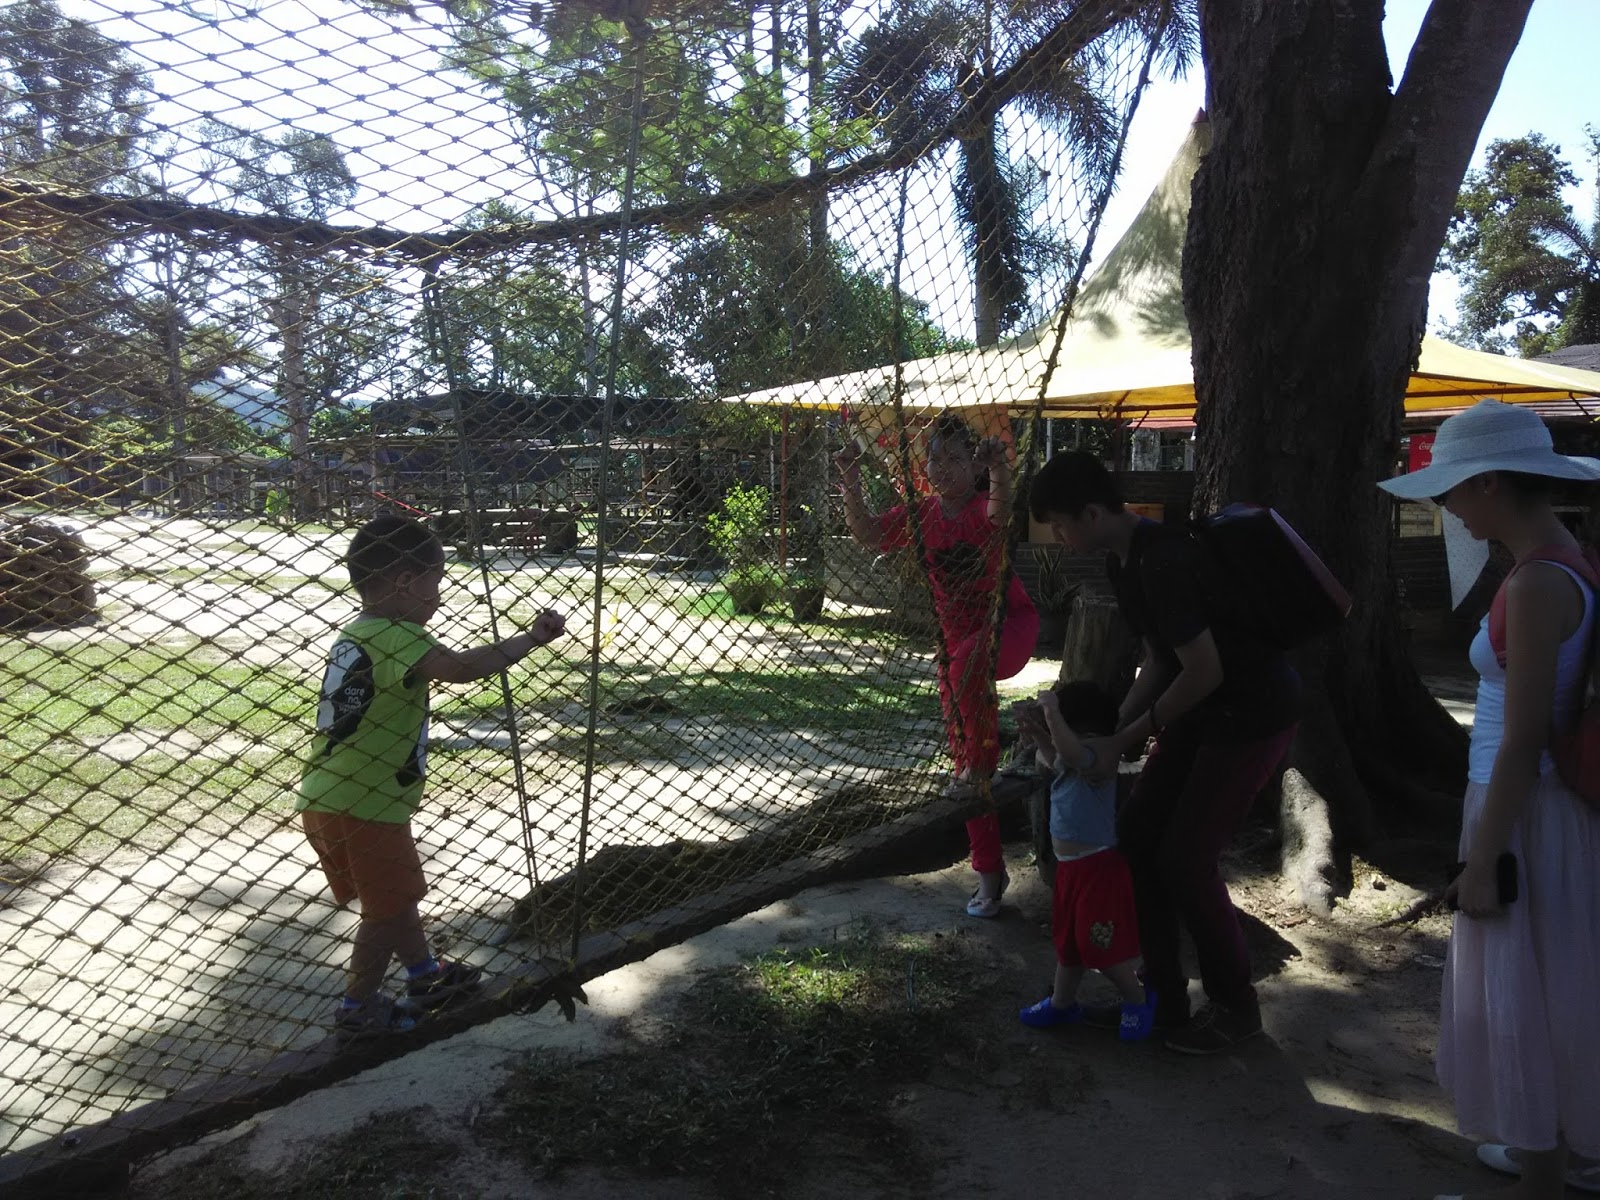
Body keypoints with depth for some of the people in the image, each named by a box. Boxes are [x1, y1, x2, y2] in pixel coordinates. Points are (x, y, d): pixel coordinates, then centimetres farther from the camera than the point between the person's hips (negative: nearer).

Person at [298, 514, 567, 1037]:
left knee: (395, 894, 24)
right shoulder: (394, 637, -22)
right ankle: (358, 1007, 25)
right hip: (362, 807, -10)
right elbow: (461, 667, -35)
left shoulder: (354, 635, 9)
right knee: (389, 907, 9)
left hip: (328, 800, 10)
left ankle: (425, 974, 41)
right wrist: (531, 639, -28)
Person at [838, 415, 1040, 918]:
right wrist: (851, 484, -28)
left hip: (1007, 623, -5)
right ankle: (989, 875, 20)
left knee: (967, 665, -42)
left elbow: (999, 514, -36)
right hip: (955, 639, 6)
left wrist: (999, 471, -56)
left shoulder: (984, 505, -12)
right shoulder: (921, 515, 0)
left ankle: (982, 764, -17)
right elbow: (869, 534, -14)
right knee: (961, 754, 7)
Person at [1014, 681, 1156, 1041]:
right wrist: (1036, 733, 9)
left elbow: (1068, 750, -47)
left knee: (1100, 946, 3)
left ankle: (1138, 999, 26)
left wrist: (1051, 710, -41)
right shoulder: (1072, 763, 4)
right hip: (1071, 866, 10)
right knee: (1068, 938, 22)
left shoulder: (1095, 762, -25)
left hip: (1097, 869, -10)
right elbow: (1054, 758, 26)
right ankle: (1062, 1002, 38)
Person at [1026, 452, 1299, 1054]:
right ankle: (1164, 995, 20)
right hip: (1202, 711, 9)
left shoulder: (1164, 563, -28)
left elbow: (1205, 671, -26)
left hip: (1253, 715, -9)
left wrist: (1125, 741, -18)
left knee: (1185, 859, -6)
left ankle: (1234, 1005, 16)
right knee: (1137, 835, 6)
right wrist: (1115, 727, -1)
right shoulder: (1124, 560, 3)